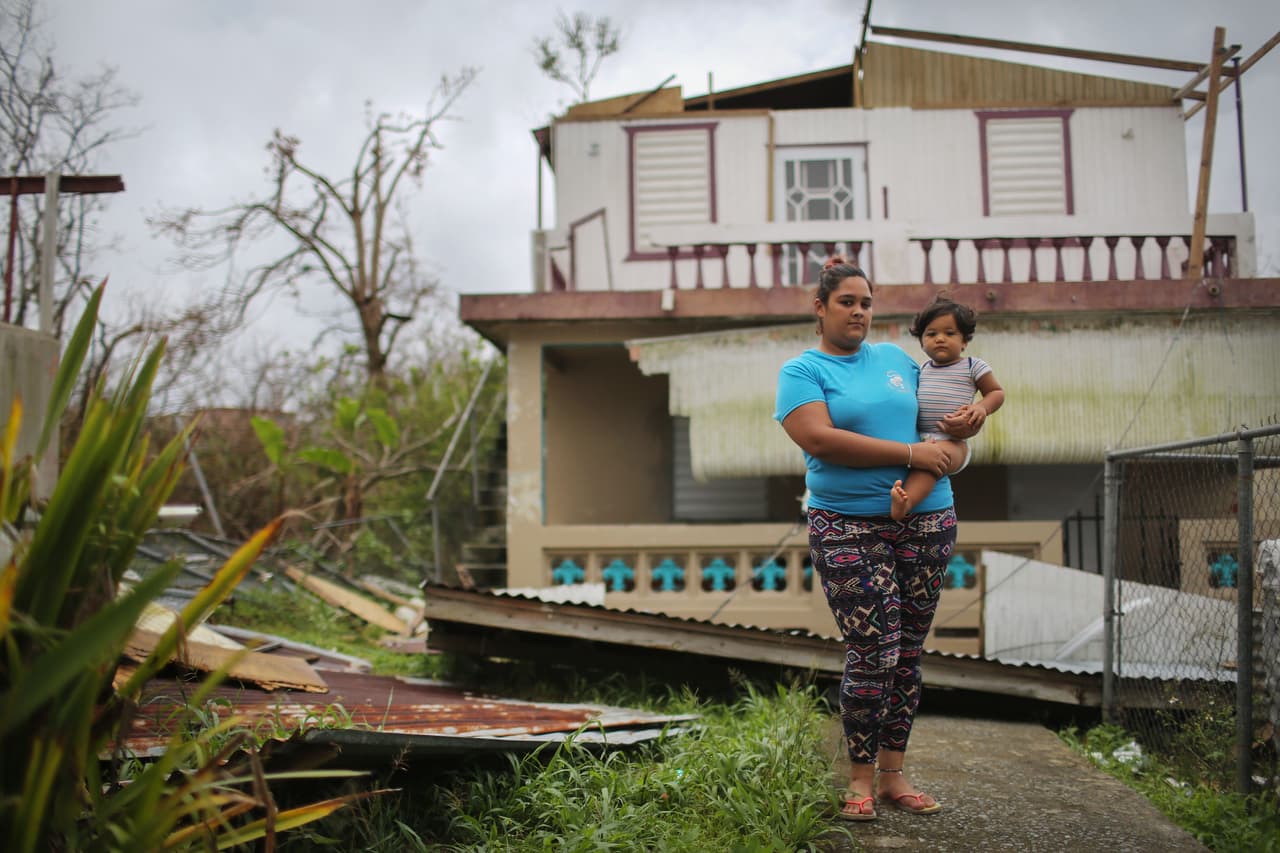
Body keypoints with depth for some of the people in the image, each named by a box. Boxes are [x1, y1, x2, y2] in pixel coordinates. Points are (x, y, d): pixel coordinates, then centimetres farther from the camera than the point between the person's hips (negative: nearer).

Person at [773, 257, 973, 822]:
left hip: (927, 521, 5)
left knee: (908, 654, 8)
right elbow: (818, 438, -15)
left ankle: (893, 776, 19)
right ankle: (861, 780, 7)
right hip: (850, 529, -5)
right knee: (872, 653, -9)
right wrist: (909, 452, -15)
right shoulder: (802, 371, 0)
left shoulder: (896, 359, 16)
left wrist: (962, 424, 4)